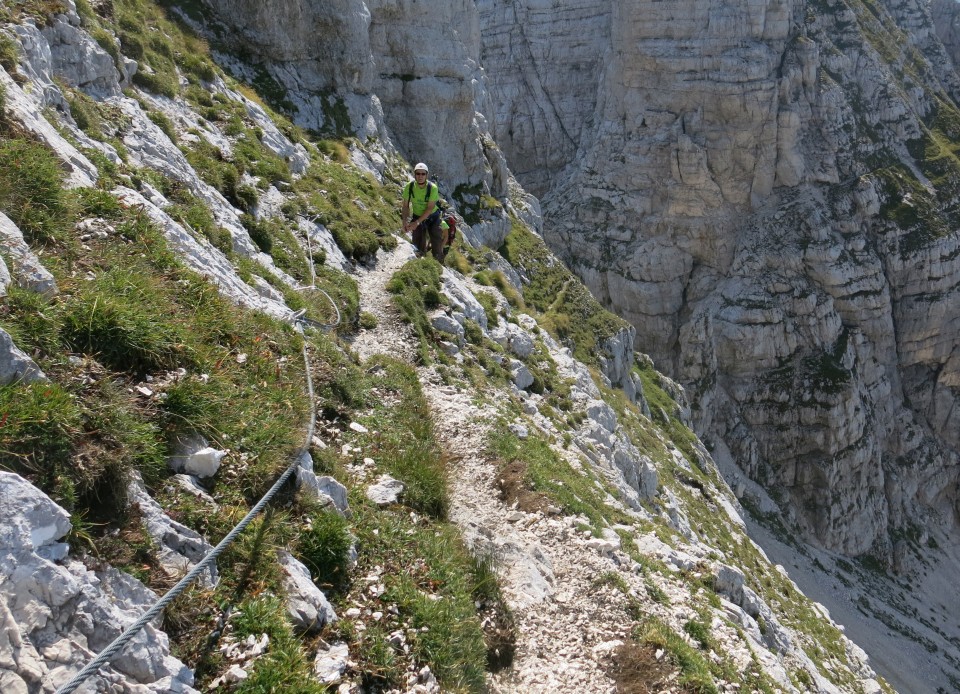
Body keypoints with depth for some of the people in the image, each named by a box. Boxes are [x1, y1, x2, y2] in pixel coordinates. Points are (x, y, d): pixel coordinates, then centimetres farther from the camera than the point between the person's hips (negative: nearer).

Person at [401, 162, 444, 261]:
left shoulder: (433, 188, -24)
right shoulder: (409, 187, -17)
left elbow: (430, 208, -23)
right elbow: (406, 206, -7)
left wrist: (417, 222, -26)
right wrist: (405, 222, -18)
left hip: (432, 217, -2)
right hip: (417, 217, 2)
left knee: (437, 246, -3)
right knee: (419, 248, -1)